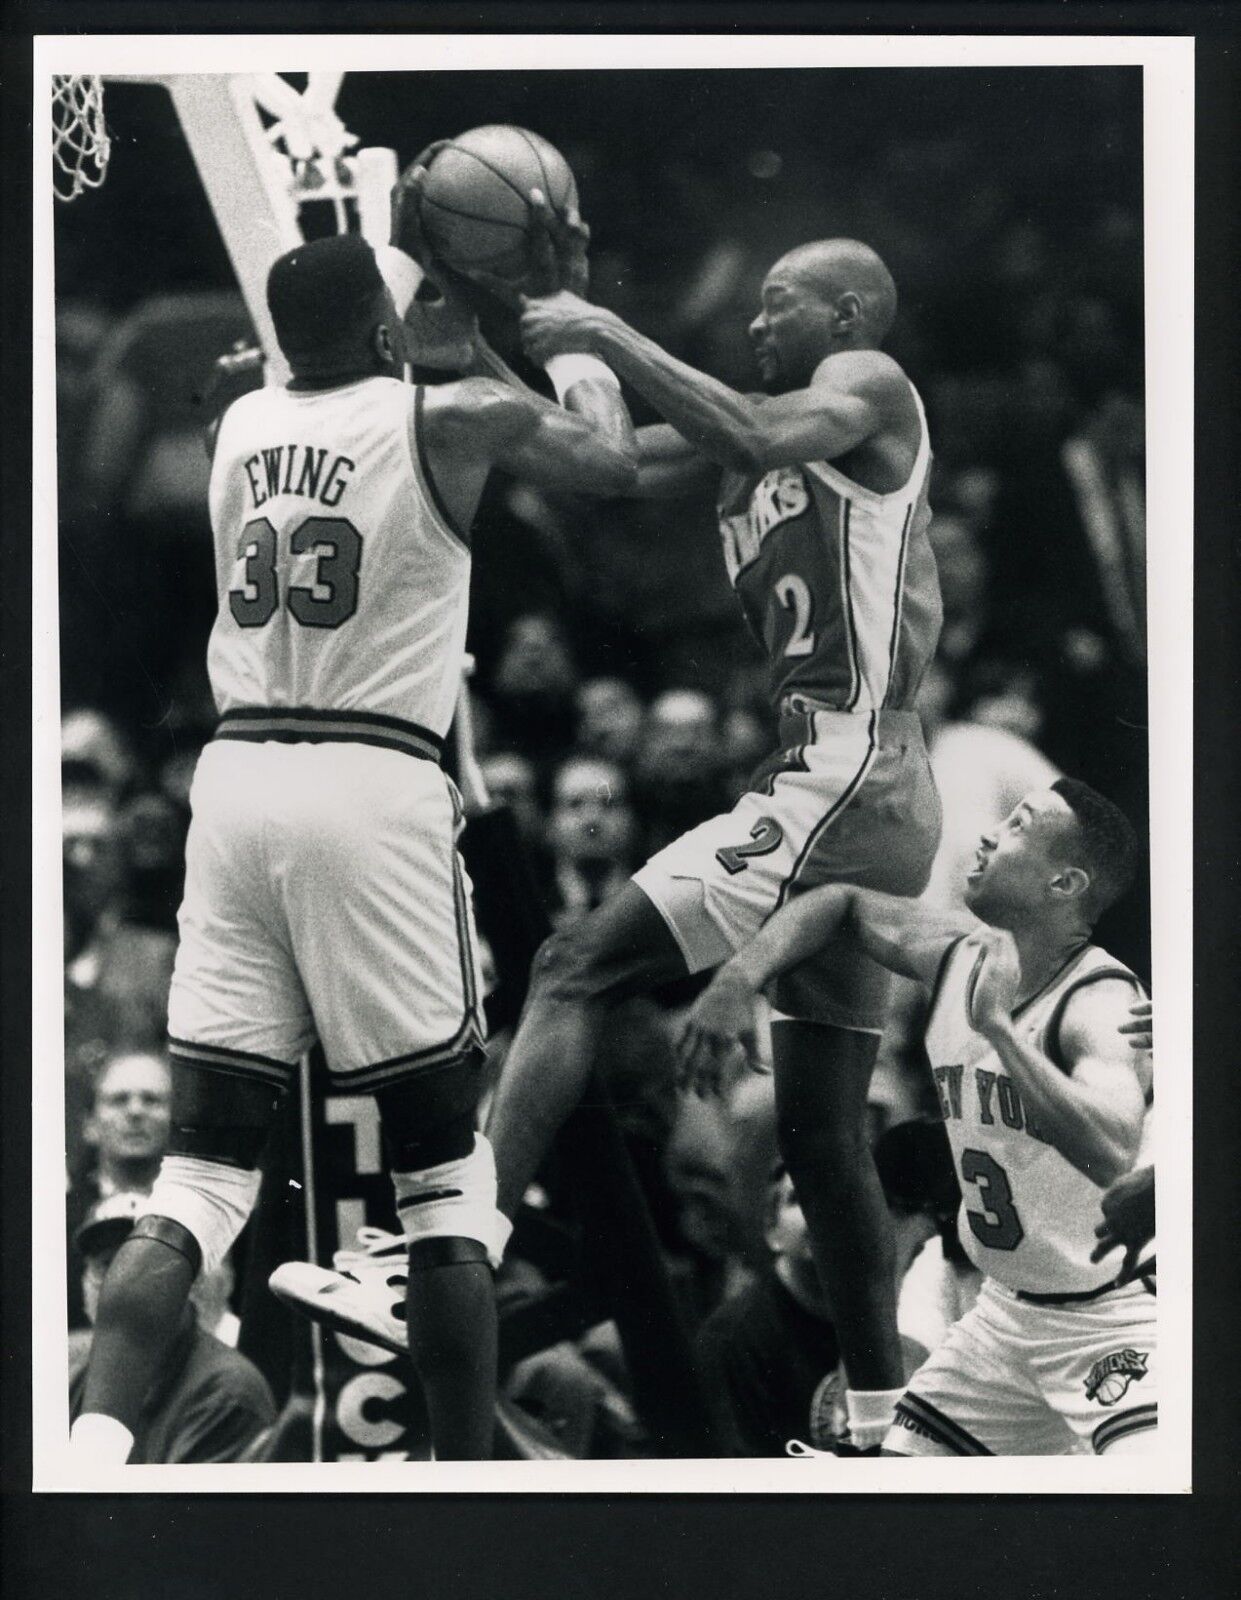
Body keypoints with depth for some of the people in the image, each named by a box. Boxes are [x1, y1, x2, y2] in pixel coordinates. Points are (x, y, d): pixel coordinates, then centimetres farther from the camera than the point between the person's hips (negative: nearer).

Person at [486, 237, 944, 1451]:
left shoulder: (871, 390, -2)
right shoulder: (745, 447, 23)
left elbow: (763, 441, -23)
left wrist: (609, 339, -18)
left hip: (843, 784, -10)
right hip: (856, 805, 10)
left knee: (577, 970, -17)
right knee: (821, 1136, 12)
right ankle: (880, 1426, 16)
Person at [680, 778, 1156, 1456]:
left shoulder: (1100, 1006, -24)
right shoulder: (959, 956, -2)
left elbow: (1111, 1153, -43)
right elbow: (844, 904, 18)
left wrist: (999, 1026, -42)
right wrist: (737, 979, 3)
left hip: (1114, 1318, -8)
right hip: (1007, 1312, 8)